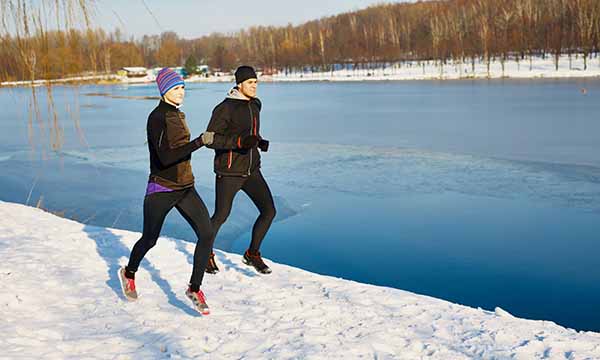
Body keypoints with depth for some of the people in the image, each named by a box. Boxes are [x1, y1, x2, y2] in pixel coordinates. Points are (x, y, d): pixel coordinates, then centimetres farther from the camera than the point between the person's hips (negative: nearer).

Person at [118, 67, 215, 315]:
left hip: (185, 189, 7)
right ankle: (129, 274, 42)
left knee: (207, 233, -10)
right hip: (161, 190, -7)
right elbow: (164, 157, -27)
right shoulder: (157, 117, -16)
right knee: (149, 239, 11)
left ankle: (194, 289, 3)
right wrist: (200, 142, -33)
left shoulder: (178, 115, 11)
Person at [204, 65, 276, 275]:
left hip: (251, 170, 6)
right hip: (229, 172, -6)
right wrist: (239, 141, -27)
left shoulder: (255, 105, 9)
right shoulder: (225, 108, -13)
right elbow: (210, 139, -15)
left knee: (269, 211, -1)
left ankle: (252, 254, 18)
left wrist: (260, 142, 1)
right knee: (221, 216, 4)